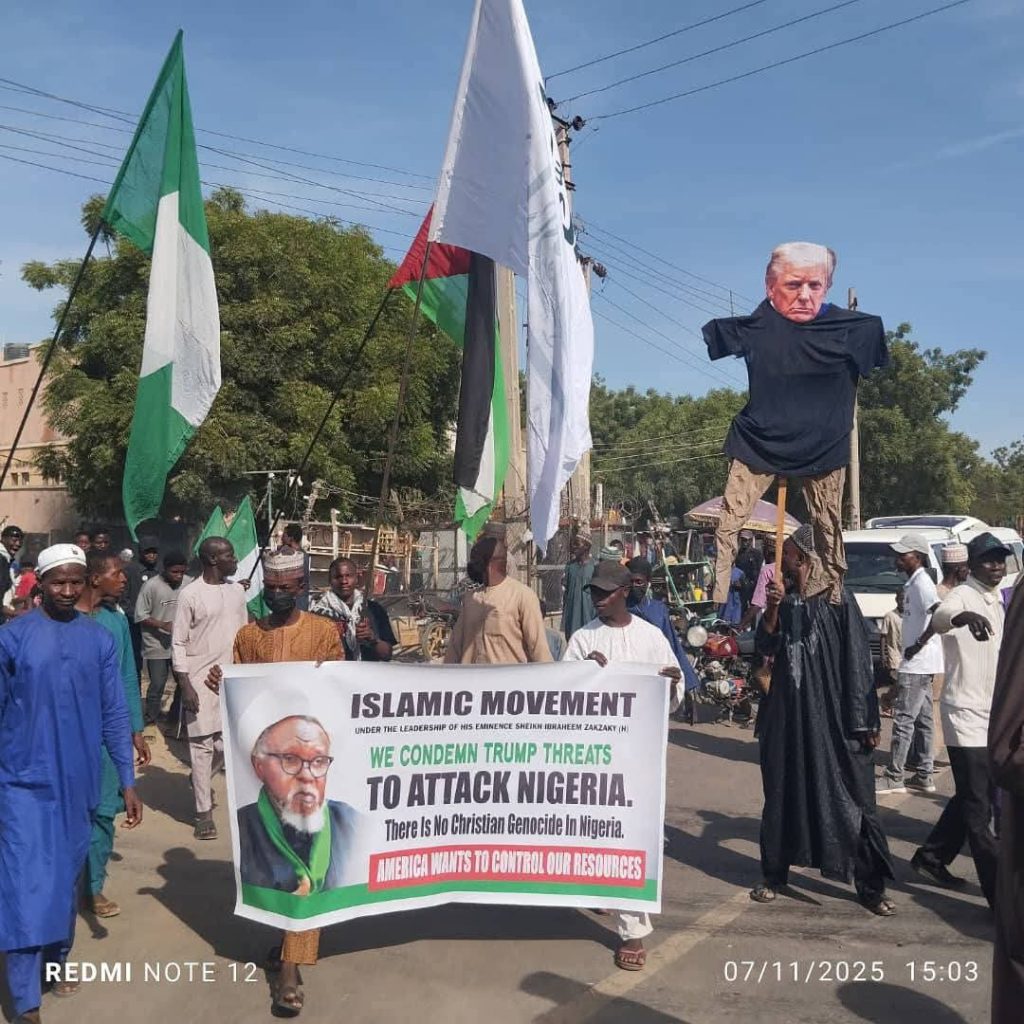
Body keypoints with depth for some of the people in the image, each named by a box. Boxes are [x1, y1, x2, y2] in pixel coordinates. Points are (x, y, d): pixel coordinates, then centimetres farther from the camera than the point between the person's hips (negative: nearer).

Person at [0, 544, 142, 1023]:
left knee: (66, 881, 16)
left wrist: (128, 782, 0)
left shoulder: (100, 639, 1)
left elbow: (114, 714, 3)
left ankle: (56, 964, 35)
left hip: (78, 783, 3)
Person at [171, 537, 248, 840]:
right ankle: (203, 812, 9)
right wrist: (185, 685, -12)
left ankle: (202, 782, 36)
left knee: (228, 742, 6)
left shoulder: (237, 591, 8)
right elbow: (178, 643, -7)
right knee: (202, 744, 0)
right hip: (201, 679, -5)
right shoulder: (190, 594, -8)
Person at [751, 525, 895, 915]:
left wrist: (865, 721, -9)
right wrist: (772, 608, -17)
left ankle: (870, 885, 12)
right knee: (782, 793, 11)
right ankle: (773, 875, 23)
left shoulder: (838, 601, -7)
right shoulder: (784, 601, 8)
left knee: (850, 797, 1)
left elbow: (858, 661, -7)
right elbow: (765, 646, -1)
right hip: (788, 711, 4)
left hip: (834, 715, -4)